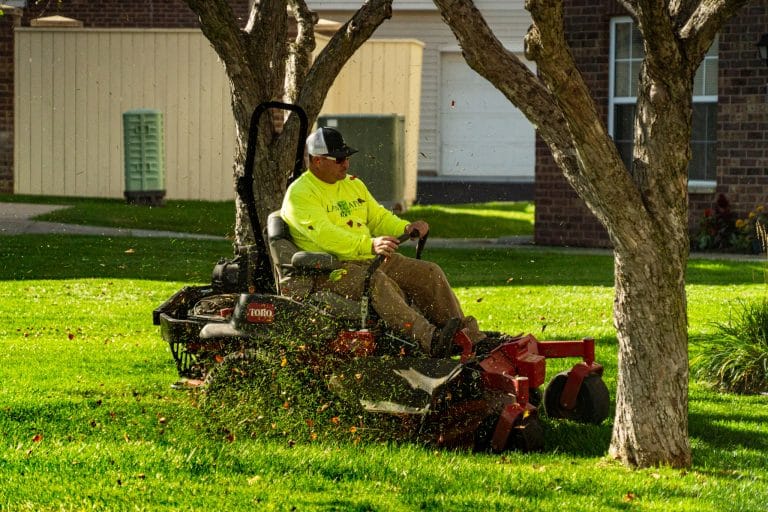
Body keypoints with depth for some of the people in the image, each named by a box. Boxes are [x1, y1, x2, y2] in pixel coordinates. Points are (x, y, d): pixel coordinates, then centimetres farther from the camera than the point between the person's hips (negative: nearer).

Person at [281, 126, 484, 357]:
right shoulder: (299, 194, -8)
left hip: (370, 259, 8)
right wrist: (370, 244, -37)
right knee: (378, 281, -37)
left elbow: (379, 217, 24)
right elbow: (324, 234, -23)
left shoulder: (354, 185, 20)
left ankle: (469, 337, -11)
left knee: (429, 272, -7)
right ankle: (428, 338, -53)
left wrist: (405, 228, -1)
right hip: (329, 269, -8)